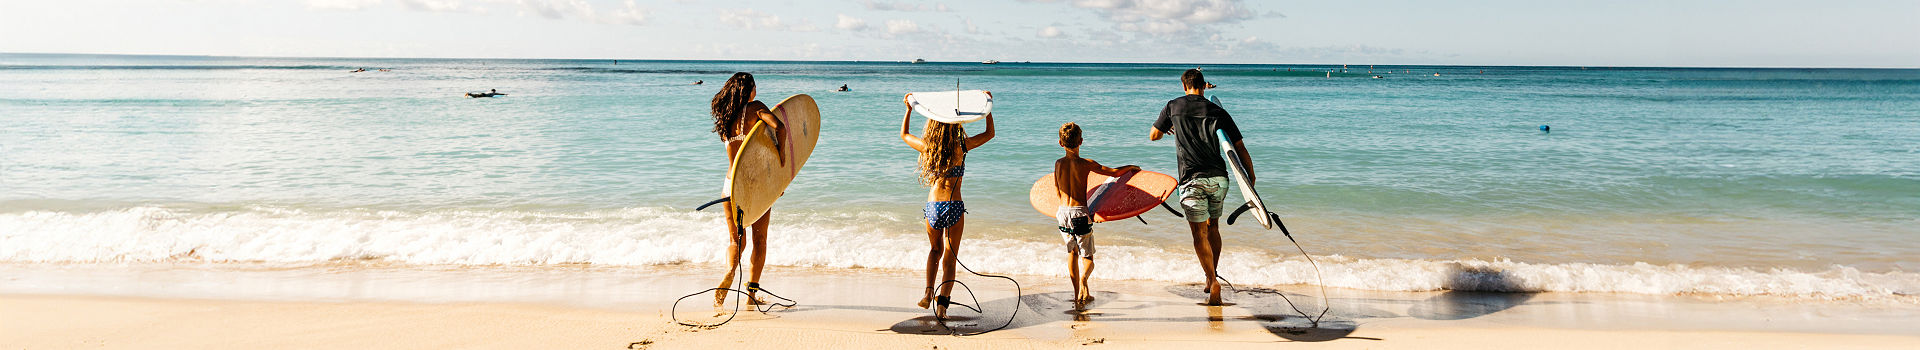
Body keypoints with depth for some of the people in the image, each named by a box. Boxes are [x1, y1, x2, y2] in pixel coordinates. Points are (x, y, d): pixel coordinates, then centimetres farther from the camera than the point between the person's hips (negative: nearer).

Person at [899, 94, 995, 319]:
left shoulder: (927, 146, 0)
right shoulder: (961, 146, -6)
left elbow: (904, 134, 20)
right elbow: (990, 133, 9)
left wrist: (909, 109, 27)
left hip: (932, 206, 2)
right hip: (954, 206, -2)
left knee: (935, 249, 24)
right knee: (950, 256, 6)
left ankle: (928, 292, 8)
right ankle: (942, 303, -6)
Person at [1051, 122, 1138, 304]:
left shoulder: (1058, 163, 3)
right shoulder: (1085, 164, -9)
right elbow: (1115, 172, -8)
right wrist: (1131, 167, 11)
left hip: (1063, 212, 4)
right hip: (1080, 213, -4)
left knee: (1072, 250, 23)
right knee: (1087, 257, 4)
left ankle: (1077, 292, 24)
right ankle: (1083, 277, -29)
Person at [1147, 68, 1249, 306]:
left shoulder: (1173, 107, 4)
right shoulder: (1217, 111, 8)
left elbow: (1153, 136, 17)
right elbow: (1240, 149, 9)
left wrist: (1167, 130, 38)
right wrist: (1251, 175, 21)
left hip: (1192, 179, -3)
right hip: (1219, 178, 3)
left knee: (1199, 234, 0)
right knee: (1213, 227, 21)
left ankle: (1213, 281, -12)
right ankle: (1211, 276, 26)